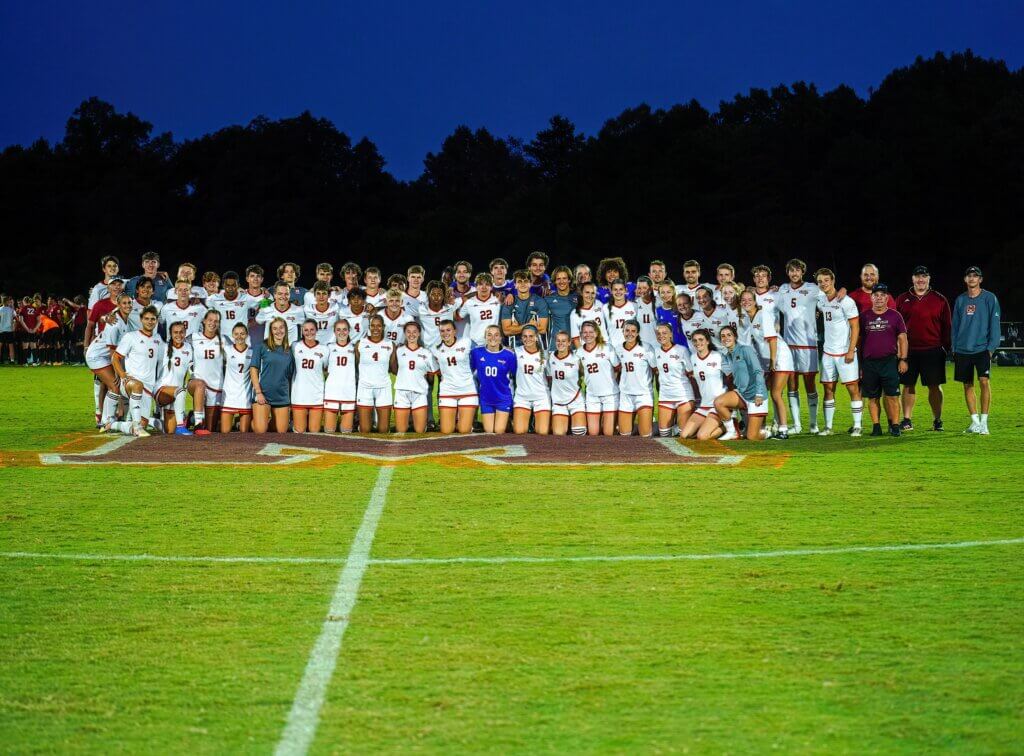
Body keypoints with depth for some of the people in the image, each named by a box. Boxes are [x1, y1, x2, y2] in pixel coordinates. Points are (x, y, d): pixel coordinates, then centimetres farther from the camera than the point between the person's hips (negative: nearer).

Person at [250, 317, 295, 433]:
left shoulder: (289, 350, 11)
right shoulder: (261, 346, 2)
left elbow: (290, 376, 14)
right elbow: (253, 369, -2)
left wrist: (291, 398, 9)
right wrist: (258, 392, -11)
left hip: (282, 396, 3)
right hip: (263, 393, -3)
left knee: (281, 431, 0)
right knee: (260, 430, -11)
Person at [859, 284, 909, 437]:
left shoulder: (895, 316, 6)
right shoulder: (864, 316, 9)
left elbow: (902, 338, 7)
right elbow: (859, 340, 13)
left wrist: (903, 359, -1)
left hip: (889, 361, -2)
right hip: (869, 362, 2)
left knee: (892, 396, -6)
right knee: (872, 397, 4)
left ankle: (895, 425, -2)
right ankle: (876, 426, 10)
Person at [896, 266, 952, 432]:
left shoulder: (939, 300, 4)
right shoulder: (902, 300, 7)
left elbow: (947, 326, 5)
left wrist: (946, 346, -1)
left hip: (933, 351, -1)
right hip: (908, 351, 1)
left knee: (934, 386, 1)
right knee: (908, 386, 5)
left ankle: (937, 421, 9)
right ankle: (907, 421, 12)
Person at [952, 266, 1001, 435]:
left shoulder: (989, 298, 0)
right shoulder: (960, 300, 11)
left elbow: (994, 324, -3)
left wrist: (991, 347, -11)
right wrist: (954, 348, 9)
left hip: (982, 349, -4)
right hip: (963, 350, 4)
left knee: (984, 380, -16)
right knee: (967, 385, 6)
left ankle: (984, 421, -12)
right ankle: (975, 421, 15)